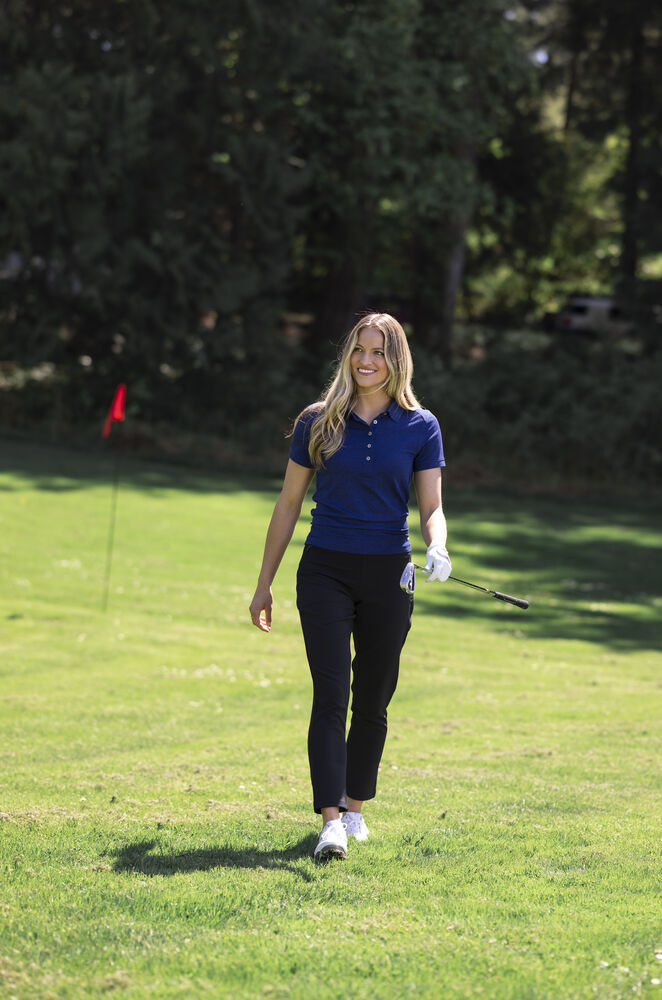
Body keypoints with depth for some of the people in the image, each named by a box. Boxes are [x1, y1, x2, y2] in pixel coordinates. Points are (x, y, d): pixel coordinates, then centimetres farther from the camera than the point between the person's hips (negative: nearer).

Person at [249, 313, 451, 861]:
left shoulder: (420, 426, 2)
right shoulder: (318, 422, 2)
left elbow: (432, 507, 1)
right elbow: (289, 504, 8)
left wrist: (436, 546, -23)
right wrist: (264, 584, 9)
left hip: (389, 575, 1)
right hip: (326, 571, -1)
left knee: (373, 699, 8)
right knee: (331, 696, -11)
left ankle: (354, 807, 25)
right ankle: (331, 822, -17)